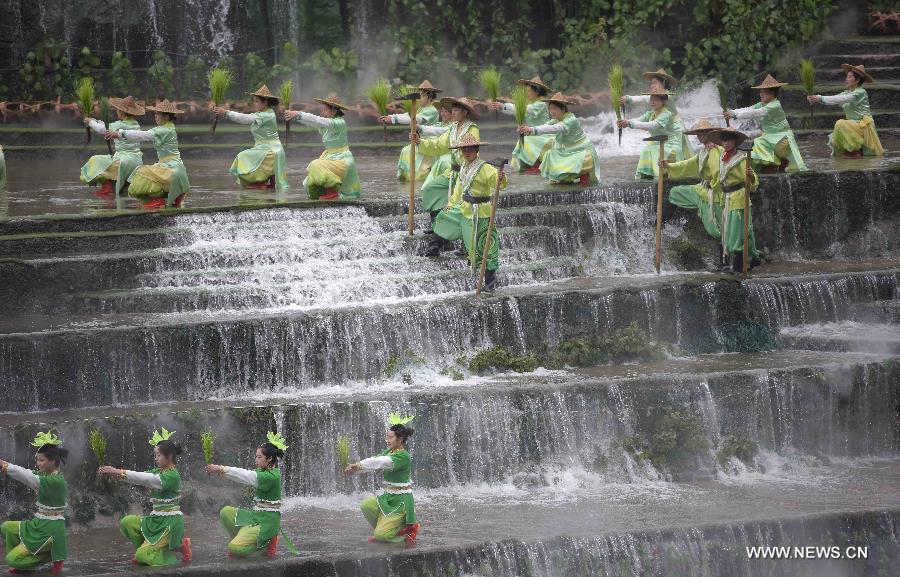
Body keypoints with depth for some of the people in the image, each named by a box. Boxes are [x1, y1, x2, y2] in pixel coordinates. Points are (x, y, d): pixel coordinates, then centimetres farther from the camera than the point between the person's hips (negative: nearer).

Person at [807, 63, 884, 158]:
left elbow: (841, 99, -27)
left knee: (841, 124, -29)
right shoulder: (847, 93, 10)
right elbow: (835, 99, -2)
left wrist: (821, 98, -31)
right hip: (854, 125, 9)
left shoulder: (861, 92, -15)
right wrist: (817, 98, -19)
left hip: (863, 124, -9)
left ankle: (855, 150, -17)